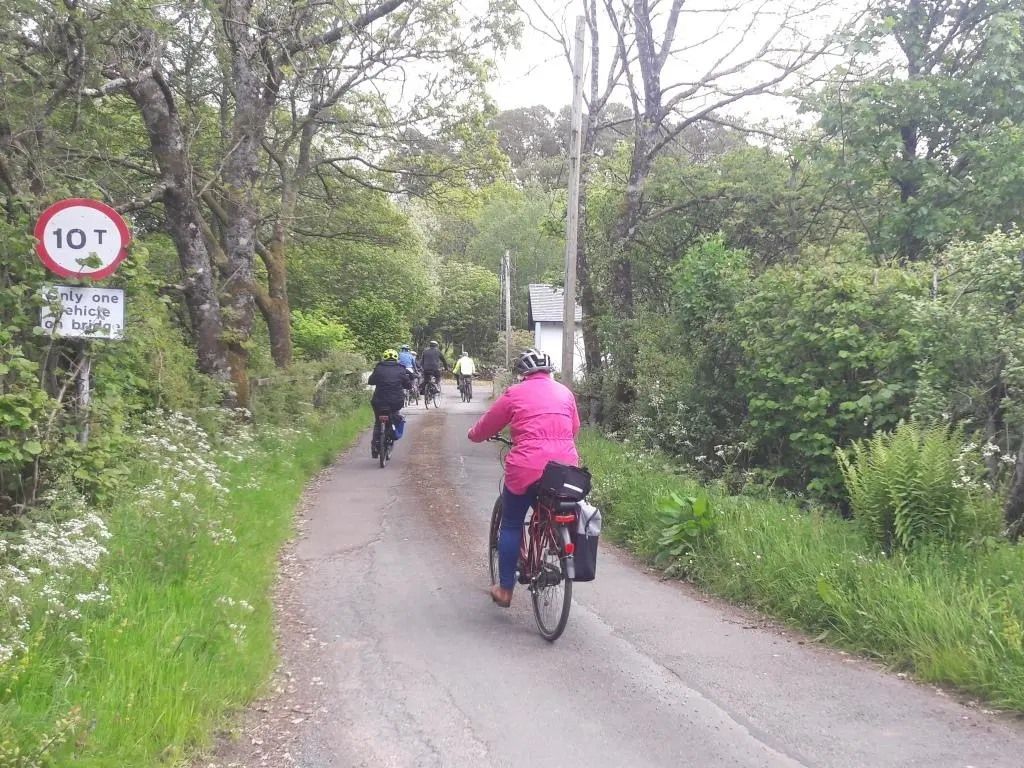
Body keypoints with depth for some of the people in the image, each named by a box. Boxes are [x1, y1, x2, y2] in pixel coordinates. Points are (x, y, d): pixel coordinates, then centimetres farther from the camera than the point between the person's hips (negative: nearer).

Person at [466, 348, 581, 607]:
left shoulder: (515, 393, 4)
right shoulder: (564, 392, 14)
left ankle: (505, 590, 15)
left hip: (527, 468, -3)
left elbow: (486, 426, 13)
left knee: (511, 525, 12)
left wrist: (473, 434, 35)